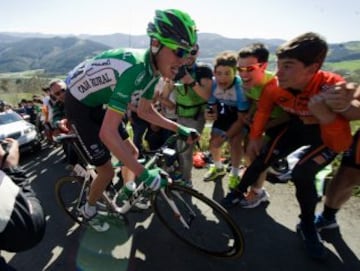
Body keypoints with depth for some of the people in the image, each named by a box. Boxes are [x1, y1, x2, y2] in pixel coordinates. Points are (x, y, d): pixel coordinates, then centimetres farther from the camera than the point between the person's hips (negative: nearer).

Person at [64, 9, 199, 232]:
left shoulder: (153, 68, -10)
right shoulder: (135, 69, -37)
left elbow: (145, 111, 3)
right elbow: (107, 132, -41)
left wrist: (179, 129, -4)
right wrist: (144, 173, -37)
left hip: (98, 102, 8)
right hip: (79, 104, -7)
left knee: (132, 152, 11)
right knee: (107, 171, -3)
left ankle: (128, 189, 37)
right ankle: (88, 210, 26)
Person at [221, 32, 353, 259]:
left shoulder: (332, 88, -36)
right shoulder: (276, 87, -24)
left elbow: (341, 144, -37)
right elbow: (263, 109, -2)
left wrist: (327, 115, -54)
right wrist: (255, 137, 2)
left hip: (328, 135, -3)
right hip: (298, 126, 4)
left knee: (302, 174, -20)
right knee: (262, 158, -3)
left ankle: (307, 225, 7)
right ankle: (239, 193, 23)